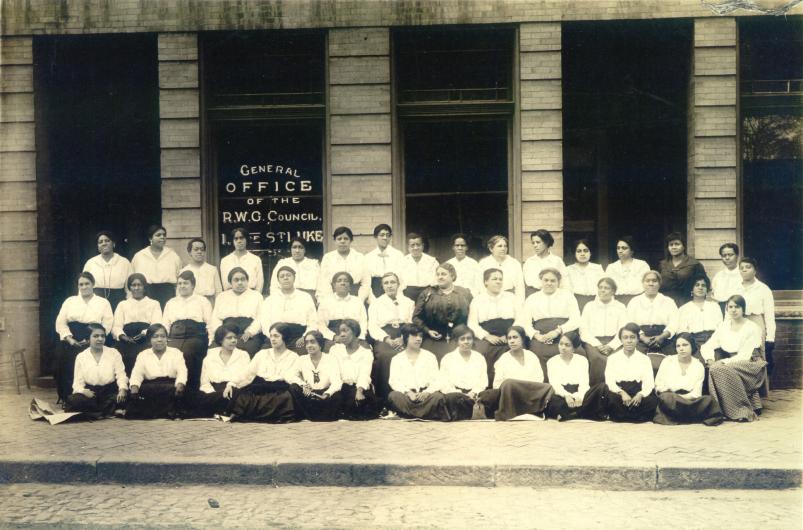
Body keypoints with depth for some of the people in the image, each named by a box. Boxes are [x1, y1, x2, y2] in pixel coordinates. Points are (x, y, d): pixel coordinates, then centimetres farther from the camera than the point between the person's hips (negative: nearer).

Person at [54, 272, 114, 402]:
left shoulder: (103, 303, 13)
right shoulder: (70, 301, 21)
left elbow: (107, 325, 1)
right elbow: (60, 322, 10)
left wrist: (90, 341, -12)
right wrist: (70, 339, -7)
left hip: (92, 343, -2)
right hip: (70, 342, 2)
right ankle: (66, 398, -14)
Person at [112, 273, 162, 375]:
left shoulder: (154, 304, 21)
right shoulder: (122, 304, 26)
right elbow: (116, 326, 10)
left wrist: (144, 333, -18)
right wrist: (122, 336, -13)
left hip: (146, 341, -1)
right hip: (127, 341, 1)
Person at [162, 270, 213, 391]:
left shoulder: (202, 301, 20)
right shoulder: (171, 303, 29)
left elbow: (210, 323, 9)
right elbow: (164, 325, 21)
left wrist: (209, 341, -7)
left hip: (195, 337, -2)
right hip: (174, 337, 2)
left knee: (188, 352, -35)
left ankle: (192, 388, -27)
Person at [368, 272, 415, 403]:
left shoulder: (408, 302, 20)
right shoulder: (376, 303, 17)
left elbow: (413, 323, 8)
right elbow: (372, 326, 4)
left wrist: (403, 338, -12)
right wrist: (388, 340, -13)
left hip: (404, 337, 1)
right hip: (383, 338, -1)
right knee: (385, 355, -35)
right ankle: (384, 396, -26)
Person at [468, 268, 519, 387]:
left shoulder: (511, 297, 19)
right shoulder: (477, 300, 15)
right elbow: (472, 323, 5)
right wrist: (488, 336, -10)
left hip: (508, 340, 0)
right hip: (486, 339, 0)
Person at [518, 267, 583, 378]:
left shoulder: (567, 296, 16)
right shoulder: (532, 299, 20)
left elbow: (576, 320, 4)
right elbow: (524, 322, 9)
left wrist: (558, 331, -12)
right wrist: (536, 335, -10)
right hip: (541, 340, 1)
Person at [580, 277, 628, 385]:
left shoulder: (620, 307, 17)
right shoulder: (589, 306, 18)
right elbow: (583, 330, 7)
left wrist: (610, 346, -12)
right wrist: (597, 344, -9)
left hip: (613, 342, 0)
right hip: (593, 341, 0)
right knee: (597, 358, -33)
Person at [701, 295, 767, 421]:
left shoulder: (752, 328, -7)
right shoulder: (723, 326, 8)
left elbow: (744, 356, -16)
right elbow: (707, 347, 4)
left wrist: (724, 362, -23)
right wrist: (710, 360, -15)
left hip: (750, 365, -4)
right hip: (730, 364, 5)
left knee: (723, 369, -34)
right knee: (714, 368, -29)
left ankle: (743, 411, -26)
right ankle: (721, 411, -22)